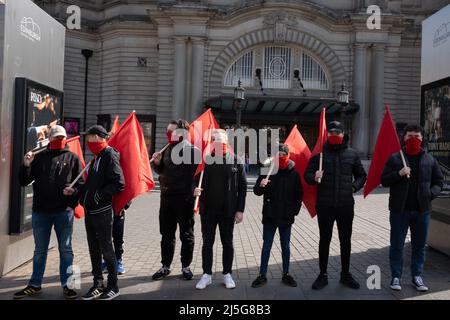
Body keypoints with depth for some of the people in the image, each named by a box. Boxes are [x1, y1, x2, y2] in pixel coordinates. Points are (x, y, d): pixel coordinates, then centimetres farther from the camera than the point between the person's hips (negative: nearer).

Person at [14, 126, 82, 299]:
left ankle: (66, 285, 15)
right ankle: (35, 285, 25)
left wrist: (73, 203, -12)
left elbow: (79, 184, 0)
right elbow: (24, 181, 7)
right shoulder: (39, 157, 8)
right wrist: (26, 166, -11)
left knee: (65, 250, 6)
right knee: (39, 250, 14)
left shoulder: (72, 158, 2)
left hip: (64, 212, -2)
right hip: (40, 212, 3)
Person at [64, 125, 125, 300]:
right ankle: (98, 285, 25)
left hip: (102, 211, -9)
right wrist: (76, 191, 7)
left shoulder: (110, 156, -13)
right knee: (94, 249, 14)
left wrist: (99, 195, -18)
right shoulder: (97, 157, 15)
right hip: (90, 210, 9)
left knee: (106, 248, 1)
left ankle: (113, 287, 14)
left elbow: (119, 184, -21)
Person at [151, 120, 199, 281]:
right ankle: (165, 266, 26)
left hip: (184, 199, -6)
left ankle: (186, 266, 22)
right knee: (166, 234, 14)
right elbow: (161, 171, 19)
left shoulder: (192, 150, -10)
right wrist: (157, 163, -1)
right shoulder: (167, 150, 10)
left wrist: (194, 194, -17)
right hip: (166, 197, 6)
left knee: (186, 234, 9)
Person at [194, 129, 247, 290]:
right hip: (208, 210, 1)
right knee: (207, 243, 10)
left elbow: (242, 186, -2)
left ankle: (227, 274, 27)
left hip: (228, 210, -1)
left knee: (227, 243, 12)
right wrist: (194, 188, -19)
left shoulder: (236, 160, -3)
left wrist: (240, 209, -5)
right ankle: (207, 274, 24)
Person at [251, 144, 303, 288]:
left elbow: (299, 195, 6)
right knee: (266, 246, 6)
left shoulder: (293, 173, 0)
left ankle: (286, 274, 25)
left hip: (286, 217, 1)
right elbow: (257, 191, -1)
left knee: (285, 246, 12)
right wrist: (260, 186, -23)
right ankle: (262, 275, 15)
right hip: (269, 216, -1)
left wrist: (295, 211, -2)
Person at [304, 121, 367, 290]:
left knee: (346, 240, 12)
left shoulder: (352, 153, 5)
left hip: (346, 205, 2)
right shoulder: (320, 152, -1)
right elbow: (307, 174, -2)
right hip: (324, 205, -2)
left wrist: (354, 187, -4)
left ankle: (345, 274, 28)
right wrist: (314, 178, -23)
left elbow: (361, 175, 14)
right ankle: (323, 275, 21)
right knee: (324, 240, 8)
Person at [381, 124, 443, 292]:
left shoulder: (430, 159, 7)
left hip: (422, 210, 2)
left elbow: (439, 181, 13)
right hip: (399, 209, -2)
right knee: (396, 245, 4)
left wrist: (431, 193, -5)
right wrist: (399, 174, -18)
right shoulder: (395, 158, 0)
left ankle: (417, 276, 24)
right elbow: (384, 180, -1)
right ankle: (396, 276, 15)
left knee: (419, 245, 11)